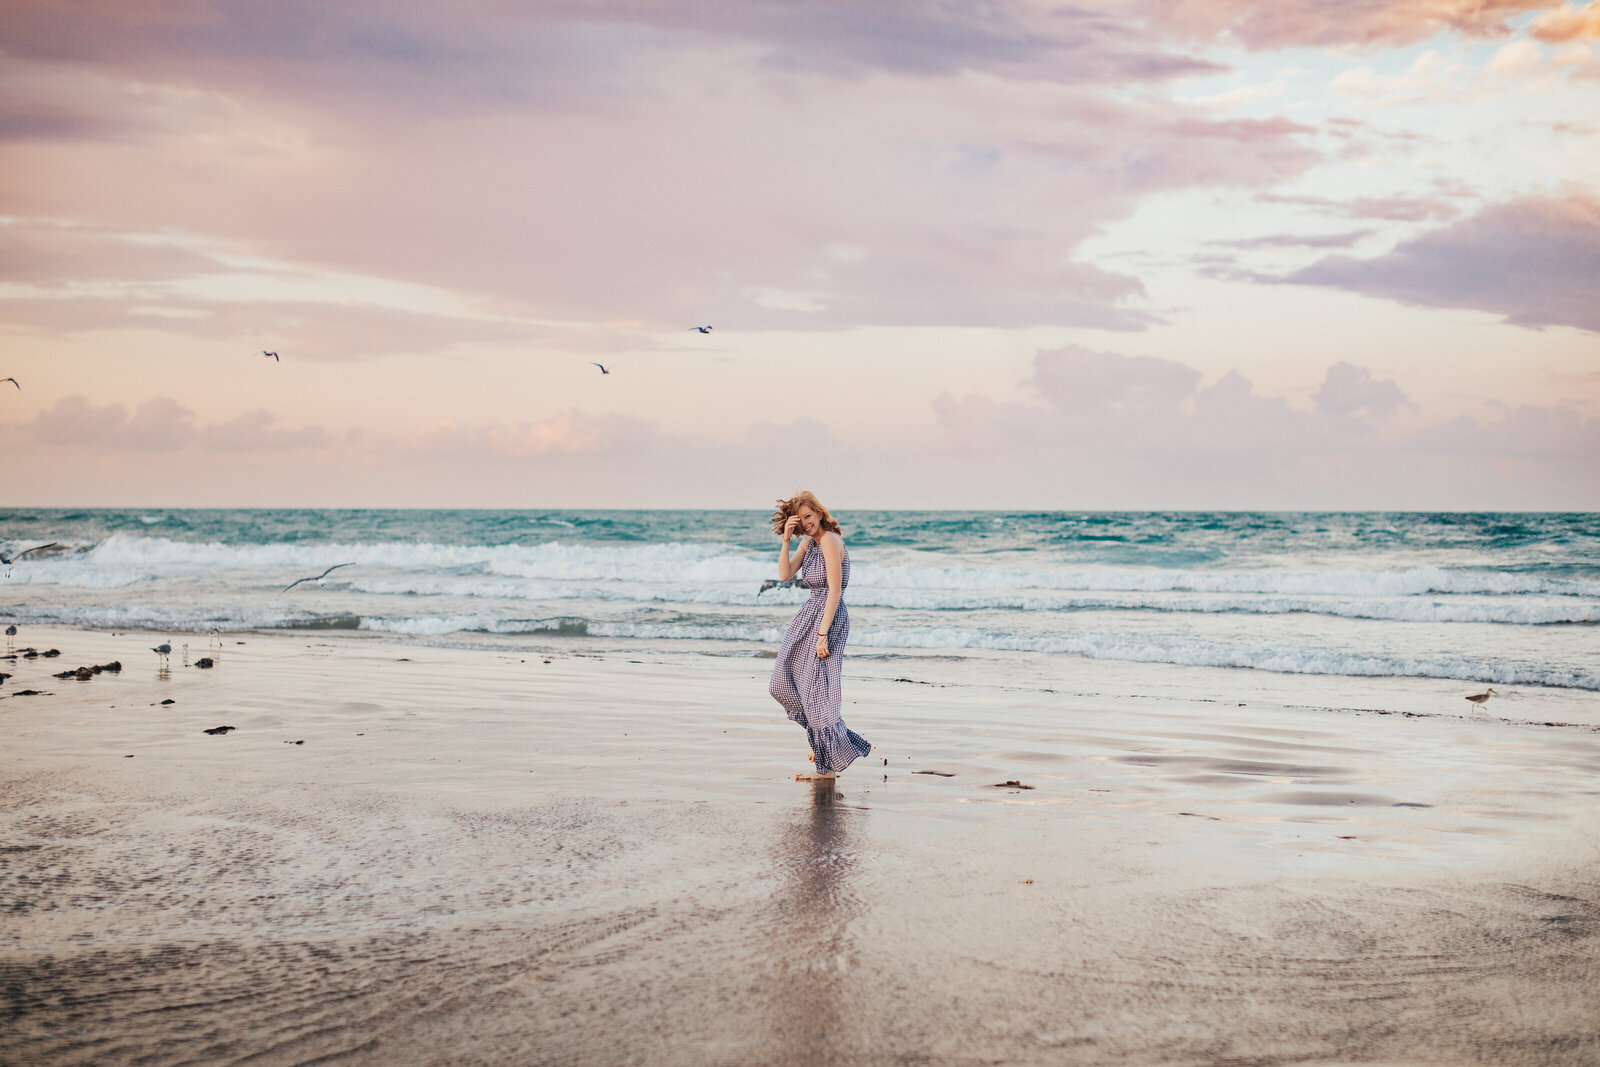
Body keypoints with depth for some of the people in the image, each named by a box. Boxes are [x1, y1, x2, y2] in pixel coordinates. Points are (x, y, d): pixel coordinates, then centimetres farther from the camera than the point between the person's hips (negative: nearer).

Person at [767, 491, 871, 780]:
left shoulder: (830, 540, -17)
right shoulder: (808, 542, 10)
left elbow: (834, 591, -21)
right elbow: (785, 574, 3)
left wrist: (823, 634, -24)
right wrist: (786, 540, -8)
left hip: (829, 616, -10)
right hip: (809, 614, 10)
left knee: (816, 689, -5)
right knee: (784, 684, 16)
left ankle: (828, 766, 4)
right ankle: (825, 737, 29)